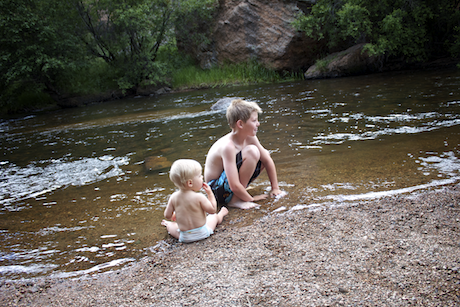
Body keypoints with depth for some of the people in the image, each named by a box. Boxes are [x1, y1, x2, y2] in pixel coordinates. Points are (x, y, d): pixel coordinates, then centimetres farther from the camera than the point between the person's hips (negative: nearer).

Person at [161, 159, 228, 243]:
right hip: (202, 233, -1)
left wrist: (173, 216, 21)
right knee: (214, 216, 26)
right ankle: (221, 214, 56)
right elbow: (212, 210, -12)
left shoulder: (173, 197, -11)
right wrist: (210, 193, -5)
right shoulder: (199, 197, -23)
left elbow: (167, 215, -2)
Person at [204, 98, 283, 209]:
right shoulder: (228, 146, -30)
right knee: (251, 151, -27)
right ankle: (235, 200, -18)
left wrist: (275, 188, 4)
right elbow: (234, 186, -31)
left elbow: (267, 161, 4)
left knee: (265, 155, 8)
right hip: (217, 189, -9)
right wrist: (251, 199, -17)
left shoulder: (250, 138, -6)